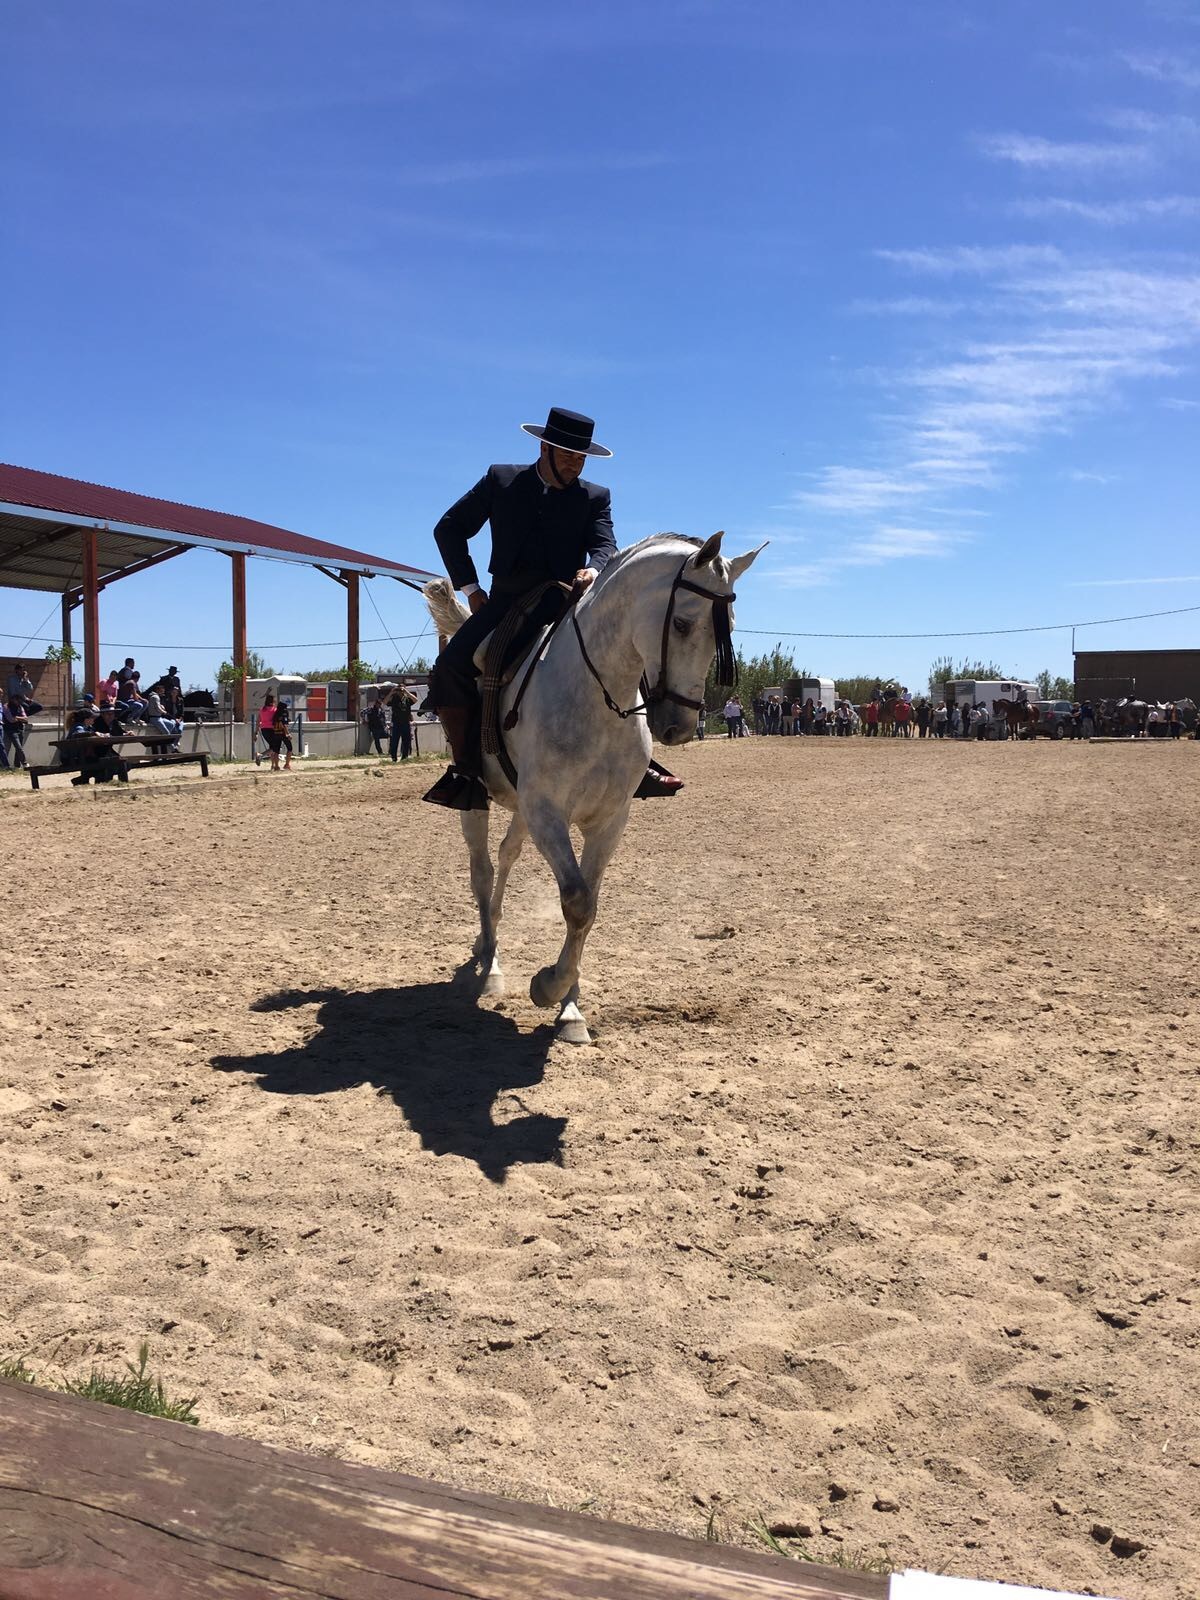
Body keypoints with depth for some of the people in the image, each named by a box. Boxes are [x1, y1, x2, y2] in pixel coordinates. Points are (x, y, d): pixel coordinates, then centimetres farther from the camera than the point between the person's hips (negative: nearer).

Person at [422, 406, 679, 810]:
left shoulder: (595, 497, 11)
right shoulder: (501, 480, 9)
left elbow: (605, 545, -3)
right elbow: (449, 529, 12)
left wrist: (595, 568, -28)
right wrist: (470, 588, 3)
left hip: (563, 603, 0)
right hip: (505, 601, 0)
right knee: (450, 668, -24)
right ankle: (465, 764, -10)